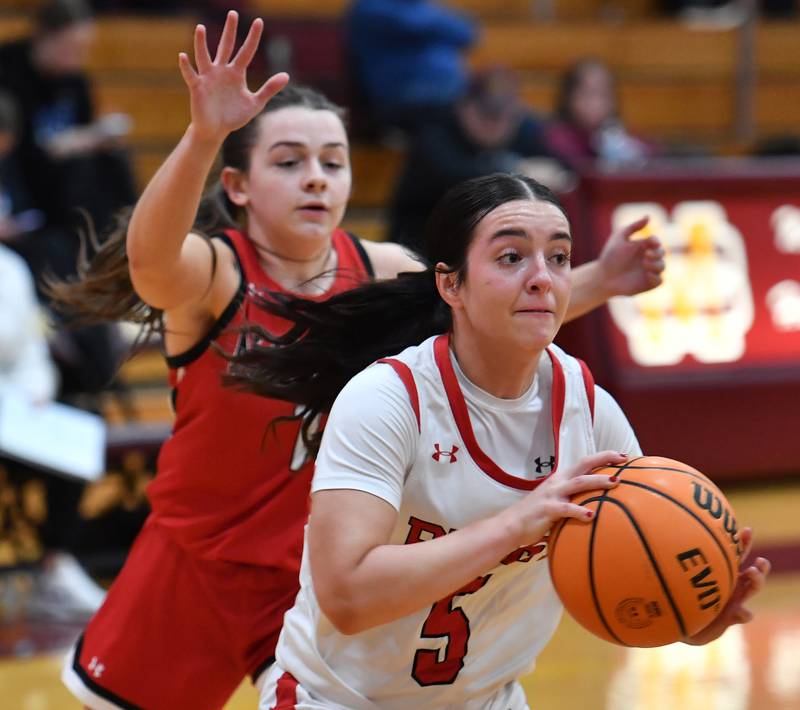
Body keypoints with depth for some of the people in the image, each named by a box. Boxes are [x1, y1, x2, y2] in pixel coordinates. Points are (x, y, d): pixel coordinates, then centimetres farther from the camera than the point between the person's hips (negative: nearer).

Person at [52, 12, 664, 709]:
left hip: (314, 574, 3)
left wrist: (595, 283, -4)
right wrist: (203, 137, -61)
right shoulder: (211, 273, -20)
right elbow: (150, 254, -43)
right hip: (196, 565, -2)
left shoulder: (379, 271, -6)